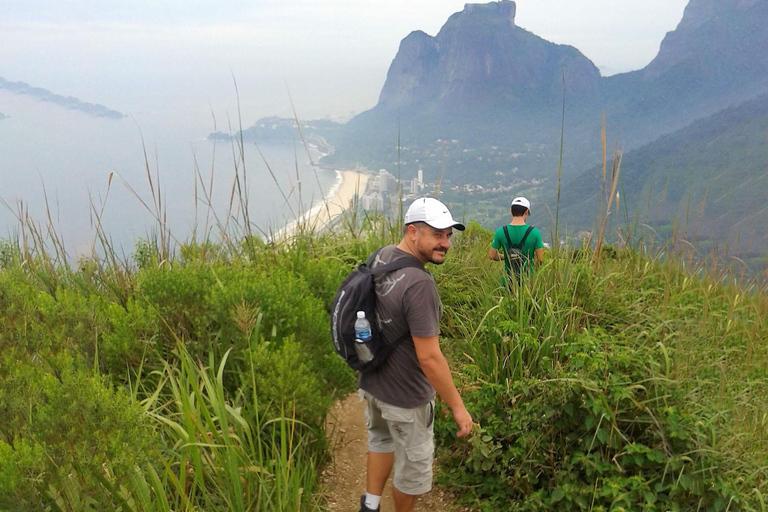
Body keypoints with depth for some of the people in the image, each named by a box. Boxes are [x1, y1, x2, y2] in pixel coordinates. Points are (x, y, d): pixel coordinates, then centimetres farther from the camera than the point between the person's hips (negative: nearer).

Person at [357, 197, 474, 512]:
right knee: (414, 463, 17)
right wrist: (457, 406, -19)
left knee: (382, 438, 33)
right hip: (404, 395, -8)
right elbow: (429, 358, -30)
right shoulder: (419, 284, -32)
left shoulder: (380, 256, -6)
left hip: (371, 380, 8)